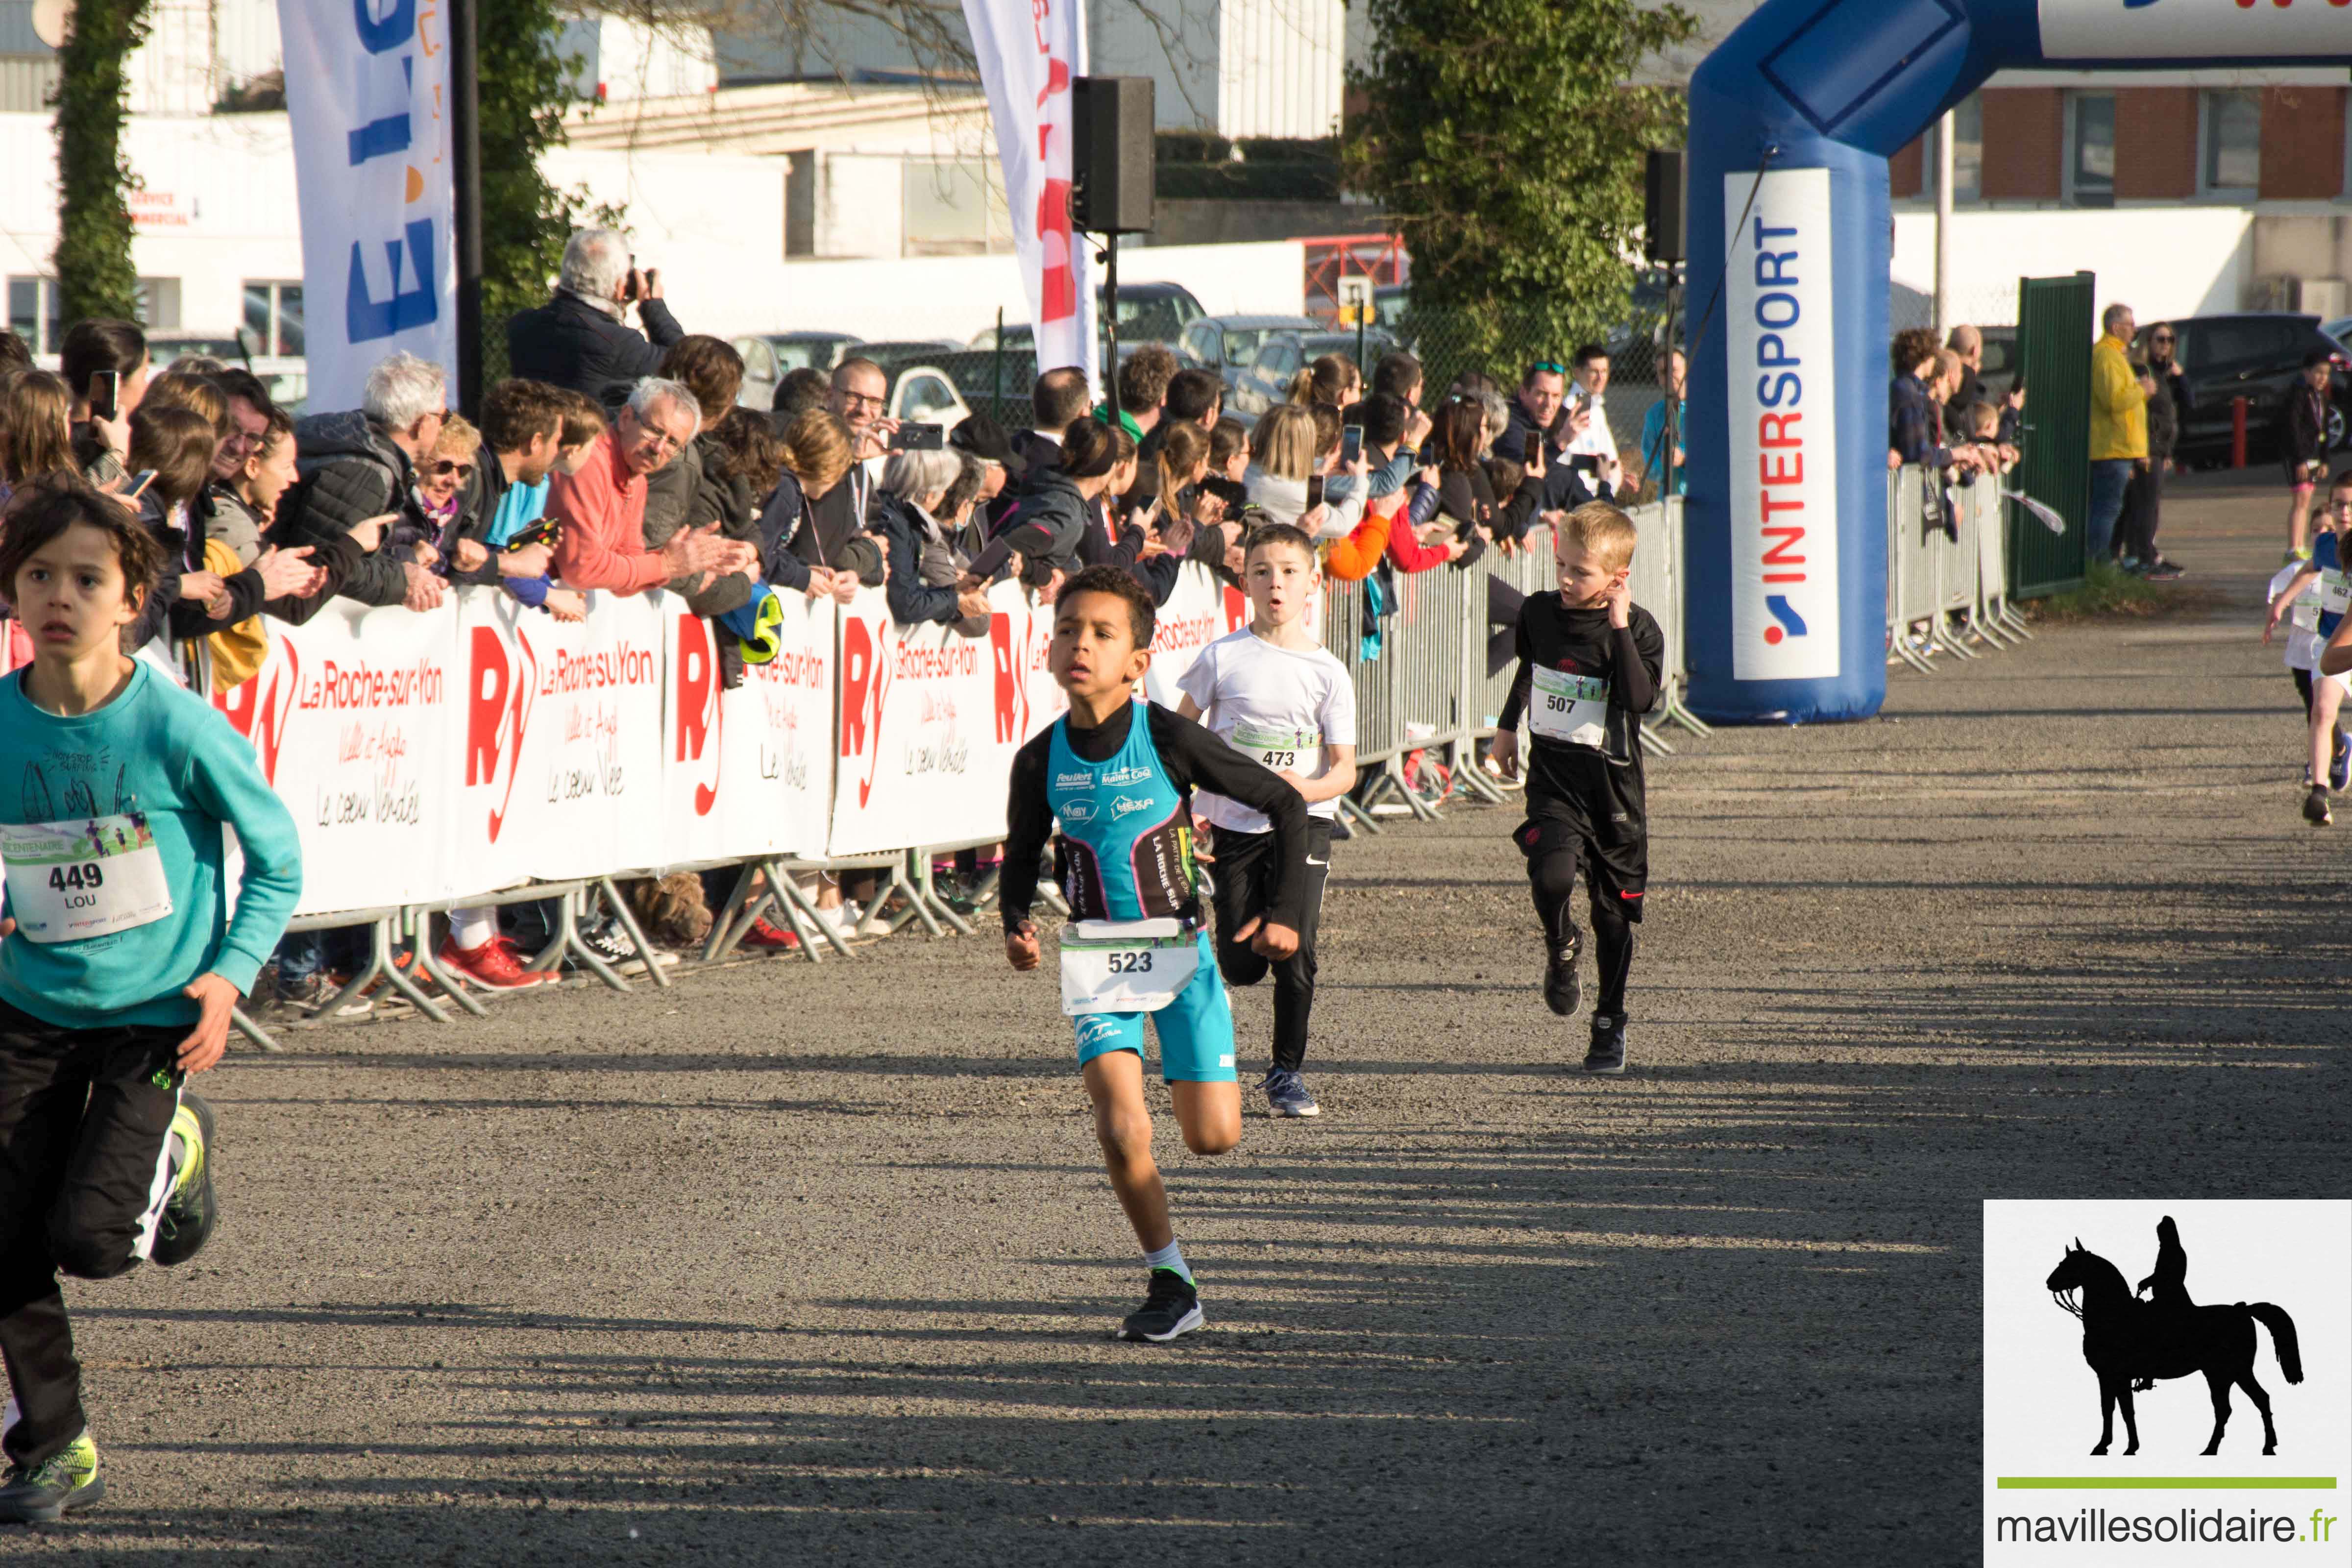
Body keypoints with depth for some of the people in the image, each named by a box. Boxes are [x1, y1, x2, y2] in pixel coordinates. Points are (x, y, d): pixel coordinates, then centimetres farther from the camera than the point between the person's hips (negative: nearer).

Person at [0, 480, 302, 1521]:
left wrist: (230, 975, -15)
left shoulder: (178, 730, -16)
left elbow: (278, 862, -4)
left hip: (155, 1016, -3)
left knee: (92, 1236, -15)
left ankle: (177, 1156, 19)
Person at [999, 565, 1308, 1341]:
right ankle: (1171, 1284, 2)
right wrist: (1016, 923, -7)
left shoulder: (1171, 741, -13)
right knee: (1121, 1132, -16)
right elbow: (1022, 853, 13)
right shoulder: (1042, 760, -5)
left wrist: (1284, 912, -8)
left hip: (1180, 950, -1)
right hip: (1096, 961, 1)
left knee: (1213, 1137, -3)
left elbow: (1284, 804, -3)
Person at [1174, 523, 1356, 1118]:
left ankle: (1287, 1072, 5)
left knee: (1294, 951, -11)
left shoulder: (1328, 672, -2)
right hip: (1233, 822, 0)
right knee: (1242, 967, 2)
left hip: (1303, 823, 0)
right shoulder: (1223, 658, -3)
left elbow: (1345, 769, -3)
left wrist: (1307, 787, -24)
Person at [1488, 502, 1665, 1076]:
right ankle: (1561, 949, 9)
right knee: (1552, 876, -25)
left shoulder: (1638, 629, -10)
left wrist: (1619, 628, -28)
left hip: (1613, 781, -2)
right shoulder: (1540, 613, 1)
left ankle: (1610, 1026, 22)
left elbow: (1640, 698, -27)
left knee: (1613, 910, 6)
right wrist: (1508, 726, 31)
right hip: (1552, 776, 2)